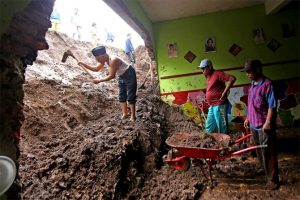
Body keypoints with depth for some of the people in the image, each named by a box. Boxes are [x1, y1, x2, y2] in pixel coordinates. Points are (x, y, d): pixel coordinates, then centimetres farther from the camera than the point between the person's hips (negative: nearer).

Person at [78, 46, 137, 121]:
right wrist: (84, 64, -4)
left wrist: (99, 80, -26)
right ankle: (125, 114, 14)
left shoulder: (113, 60, -33)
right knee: (122, 96, 8)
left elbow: (112, 76, -30)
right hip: (121, 76, 9)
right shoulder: (104, 61, -6)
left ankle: (133, 116, 1)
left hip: (129, 75, -9)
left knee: (130, 96, -6)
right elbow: (96, 69, 6)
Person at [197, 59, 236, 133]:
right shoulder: (208, 77, 15)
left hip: (219, 106, -9)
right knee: (209, 128, 14)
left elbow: (232, 78, -22)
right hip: (212, 106, 9)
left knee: (222, 129, 0)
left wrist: (224, 93, -21)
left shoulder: (217, 74, -11)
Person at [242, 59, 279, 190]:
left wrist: (268, 122, -20)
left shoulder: (267, 84, -16)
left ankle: (272, 179, 17)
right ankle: (264, 171, 38)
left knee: (268, 153, 3)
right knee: (259, 151, 20)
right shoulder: (252, 85, 10)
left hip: (264, 126, -8)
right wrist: (248, 118, 17)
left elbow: (272, 106, -18)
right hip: (254, 124, 8)